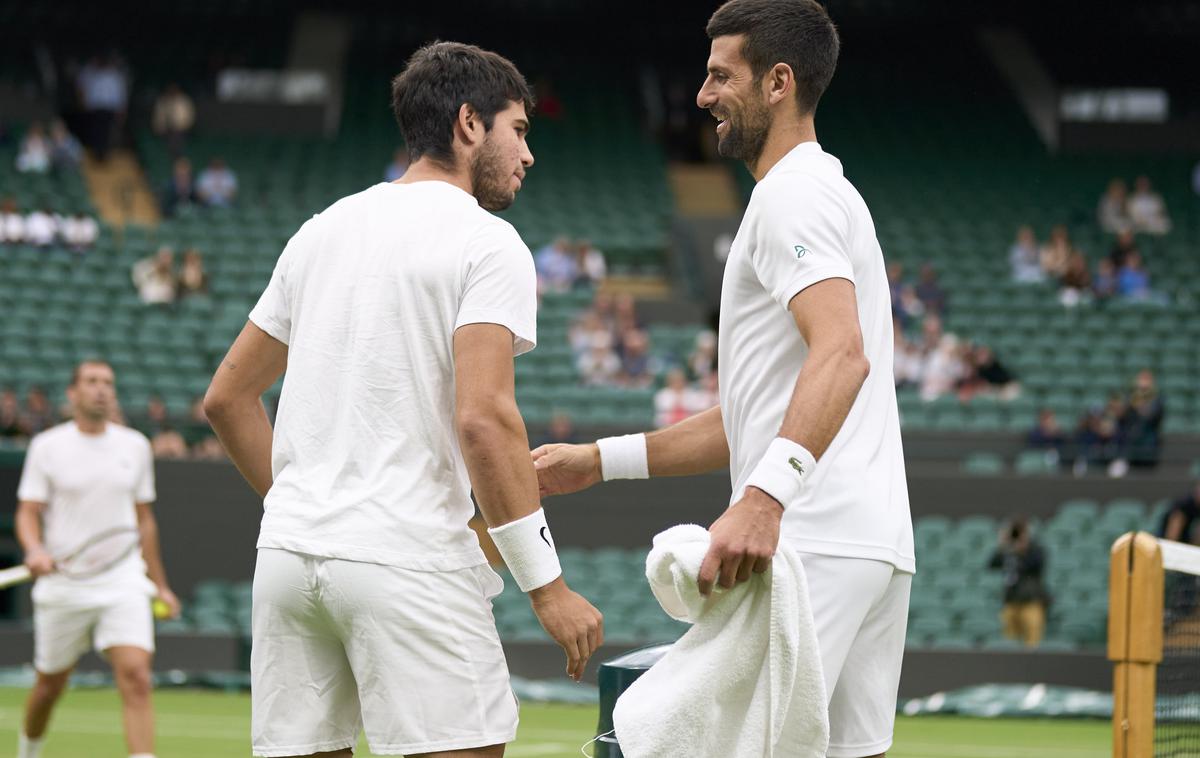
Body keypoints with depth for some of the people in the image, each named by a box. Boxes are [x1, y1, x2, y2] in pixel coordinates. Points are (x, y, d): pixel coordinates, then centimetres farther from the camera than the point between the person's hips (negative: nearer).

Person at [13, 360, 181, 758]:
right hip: (64, 586, -1)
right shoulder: (47, 446, 0)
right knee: (50, 684, 9)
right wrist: (35, 549, -24)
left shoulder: (135, 446, 9)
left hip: (123, 581, 1)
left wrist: (160, 584, 19)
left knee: (136, 677, -16)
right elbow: (28, 512, -2)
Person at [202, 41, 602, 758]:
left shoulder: (322, 230, 17)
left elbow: (227, 397, 20)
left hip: (286, 558, 7)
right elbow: (483, 418, -17)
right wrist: (547, 586, -14)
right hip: (410, 563, -7)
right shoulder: (487, 243, -5)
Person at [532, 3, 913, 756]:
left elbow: (842, 354, -25)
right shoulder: (829, 194, 26)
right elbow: (756, 416, 28)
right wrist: (599, 461, 25)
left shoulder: (793, 195, -7)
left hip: (812, 545, -10)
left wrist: (765, 497, -38)